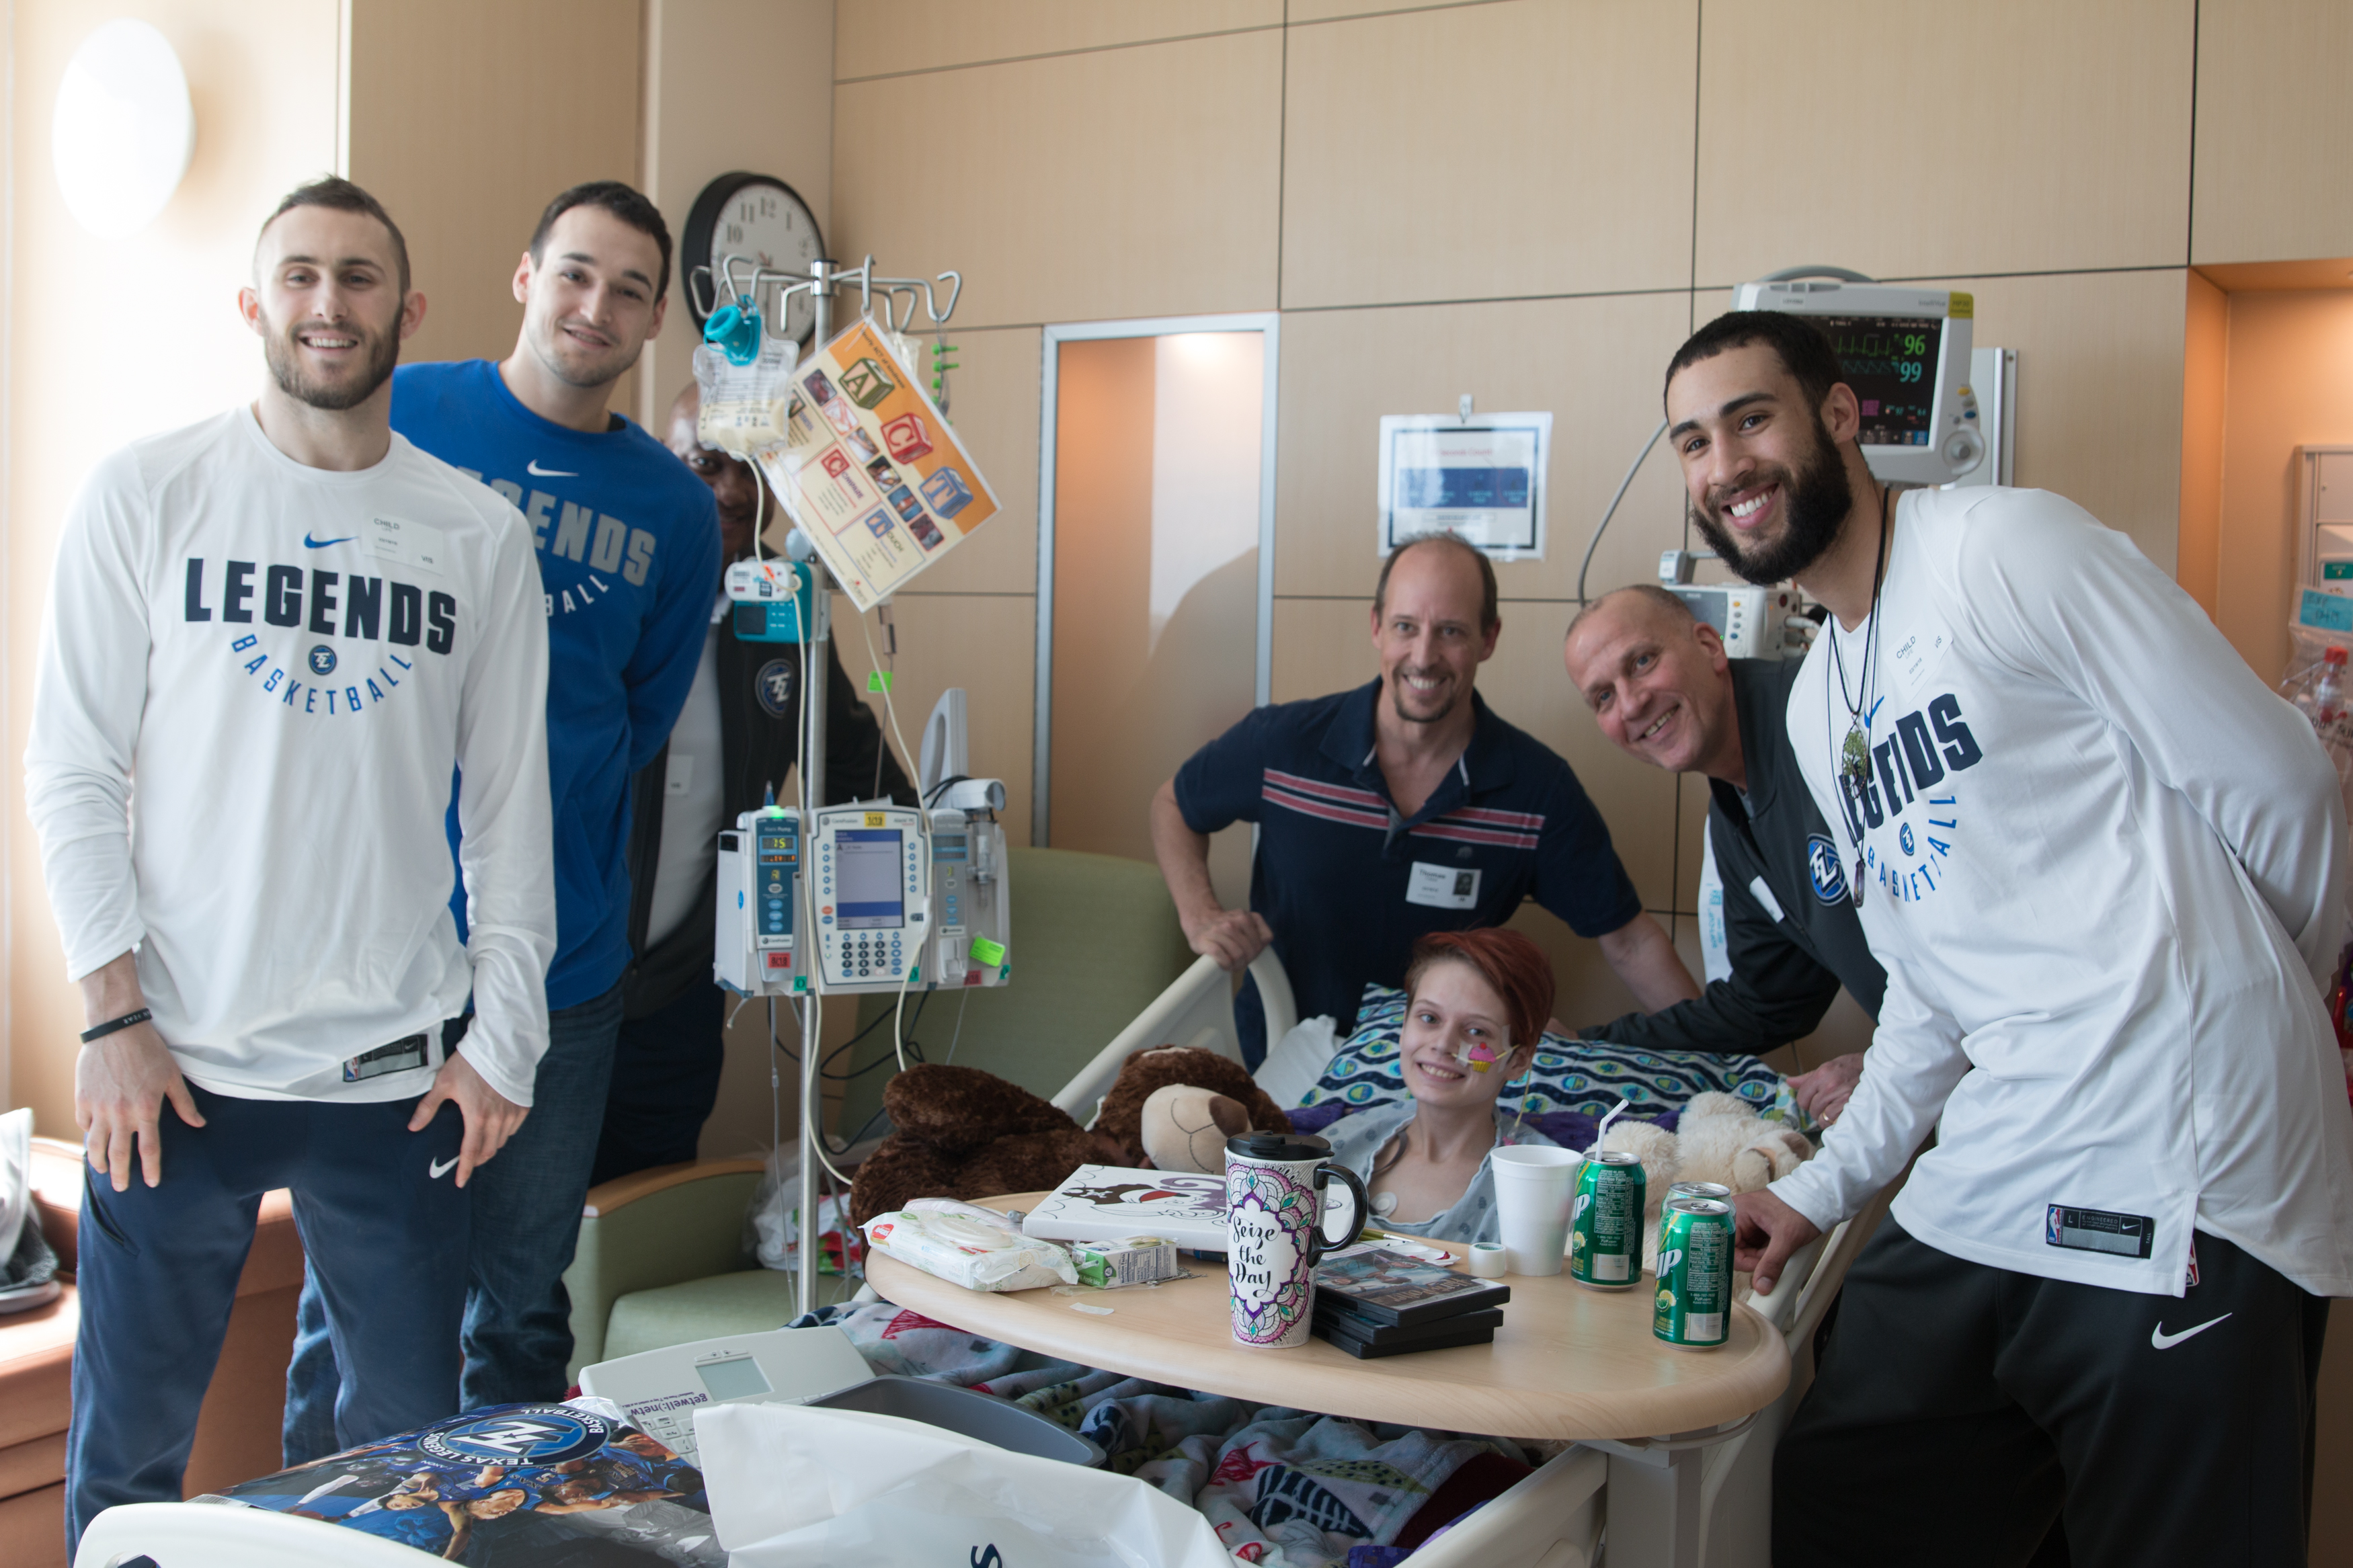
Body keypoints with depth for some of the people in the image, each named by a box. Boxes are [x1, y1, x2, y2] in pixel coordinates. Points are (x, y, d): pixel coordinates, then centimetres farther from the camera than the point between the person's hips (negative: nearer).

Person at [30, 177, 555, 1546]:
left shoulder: (480, 533, 5)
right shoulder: (148, 495, 1)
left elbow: (512, 805, 6)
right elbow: (73, 772, 0)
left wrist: (503, 1037, 2)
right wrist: (115, 1016, -7)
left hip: (399, 1072, 1)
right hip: (177, 1060, -1)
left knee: (413, 1439, 9)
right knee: (131, 1445, 8)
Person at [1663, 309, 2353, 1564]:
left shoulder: (2009, 547, -7)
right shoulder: (1819, 708, 18)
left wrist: (2235, 1017, 8)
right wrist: (1828, 1184, 17)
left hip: (2181, 1207, -8)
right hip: (1978, 1203, 8)